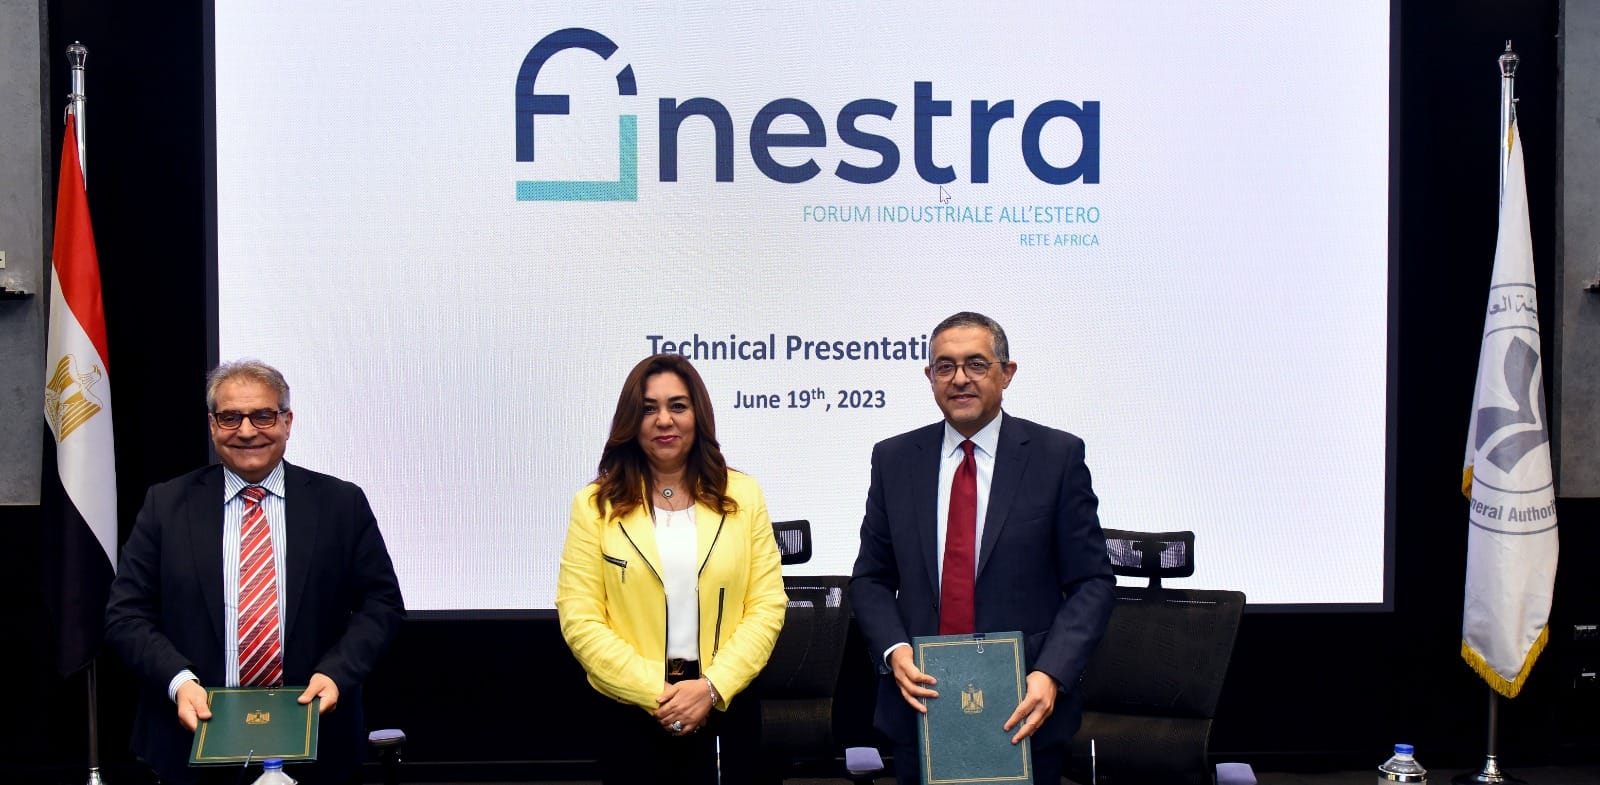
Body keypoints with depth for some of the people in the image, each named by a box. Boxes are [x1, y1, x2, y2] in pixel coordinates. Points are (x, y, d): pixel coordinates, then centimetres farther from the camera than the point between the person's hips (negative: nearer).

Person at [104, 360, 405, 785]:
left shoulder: (341, 503, 2)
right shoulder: (166, 505, 3)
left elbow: (381, 602, 2)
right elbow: (126, 613, 0)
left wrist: (336, 671, -15)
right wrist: (178, 680, -16)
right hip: (195, 740, 0)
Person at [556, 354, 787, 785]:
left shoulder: (742, 495, 5)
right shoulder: (596, 505, 1)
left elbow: (767, 604, 0)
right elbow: (580, 620, -5)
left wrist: (711, 686, -12)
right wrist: (657, 693, -13)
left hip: (727, 710, 1)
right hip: (633, 717, -1)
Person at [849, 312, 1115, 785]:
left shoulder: (1058, 456, -2)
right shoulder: (894, 460, 6)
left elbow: (1091, 582, -4)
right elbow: (872, 578, 9)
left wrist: (1051, 675, -16)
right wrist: (894, 650, -10)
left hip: (1025, 715, -2)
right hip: (919, 708, 2)